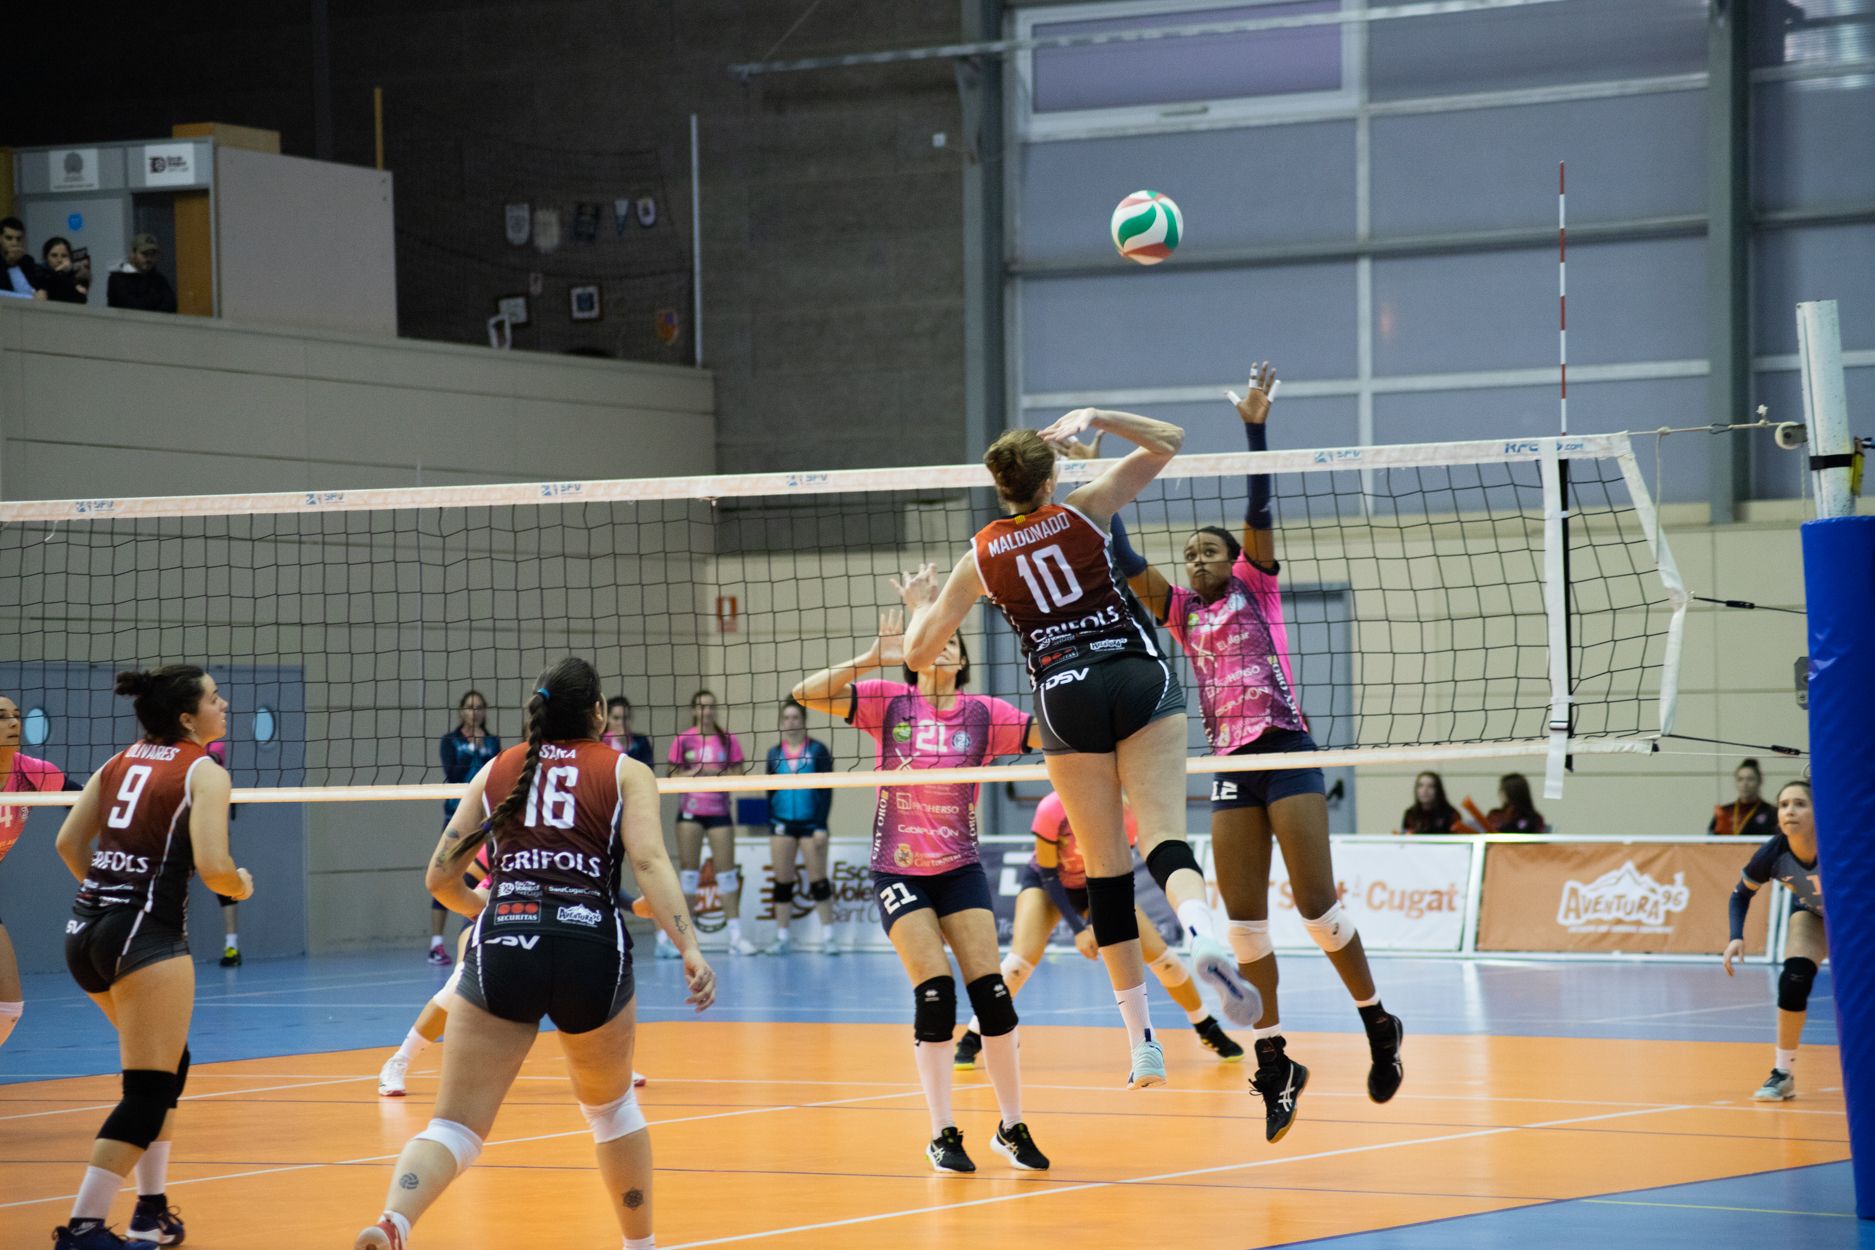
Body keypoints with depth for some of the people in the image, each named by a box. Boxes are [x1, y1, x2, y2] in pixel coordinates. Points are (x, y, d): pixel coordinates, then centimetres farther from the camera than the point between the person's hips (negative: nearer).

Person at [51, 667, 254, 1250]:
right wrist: (241, 885, 5)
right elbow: (212, 867, -16)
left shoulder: (121, 761, 14)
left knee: (168, 1066, 24)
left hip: (86, 931, 8)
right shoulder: (203, 772, -6)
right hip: (146, 935, -8)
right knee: (149, 1089, -4)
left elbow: (68, 842, 11)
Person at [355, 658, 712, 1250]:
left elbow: (440, 877, 19)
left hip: (502, 944, 1)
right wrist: (690, 948, -14)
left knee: (457, 1127, -2)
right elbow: (649, 862, -6)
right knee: (611, 1107, 26)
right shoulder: (626, 773, 12)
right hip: (592, 947, -1)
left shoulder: (498, 770, 19)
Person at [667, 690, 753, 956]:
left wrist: (717, 775, -15)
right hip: (690, 811, -1)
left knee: (726, 870, -1)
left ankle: (736, 936, 0)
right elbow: (673, 777, 3)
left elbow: (739, 775, 2)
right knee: (689, 871, -1)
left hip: (720, 811, 1)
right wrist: (691, 773, -16)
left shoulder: (728, 740, 3)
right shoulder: (683, 740, 1)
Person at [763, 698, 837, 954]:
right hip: (782, 824, 3)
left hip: (811, 823, -3)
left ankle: (828, 936, 2)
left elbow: (826, 790, -5)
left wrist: (821, 825, -11)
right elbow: (769, 791, 13)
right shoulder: (774, 753, 7)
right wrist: (769, 825, 9)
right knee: (782, 882, 5)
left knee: (819, 882, -2)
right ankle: (781, 937, 10)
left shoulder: (818, 750, -2)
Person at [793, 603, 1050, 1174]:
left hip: (961, 868, 2)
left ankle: (1011, 1127, 8)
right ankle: (943, 1135, 0)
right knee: (935, 996, -11)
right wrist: (872, 657, -25)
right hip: (898, 870, -2)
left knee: (992, 993, -6)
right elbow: (807, 694, -15)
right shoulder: (889, 702, -4)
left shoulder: (983, 713, 0)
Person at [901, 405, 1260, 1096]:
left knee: (1106, 871, 6)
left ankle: (1143, 1043, 5)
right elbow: (1167, 441, 9)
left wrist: (920, 604, 34)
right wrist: (1093, 417, 6)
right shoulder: (1082, 512, 5)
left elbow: (918, 654, 15)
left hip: (1065, 696, 1)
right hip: (1140, 675, -1)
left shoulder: (980, 558, 9)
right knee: (1164, 837, -11)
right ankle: (1204, 935, -45)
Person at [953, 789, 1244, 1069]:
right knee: (1024, 956, -27)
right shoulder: (1052, 810, -34)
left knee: (1158, 952, -9)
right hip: (1045, 882, -3)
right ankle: (972, 1040, -14)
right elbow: (1048, 875, -23)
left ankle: (1208, 1031, 12)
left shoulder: (1127, 817, -26)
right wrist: (1077, 929, -27)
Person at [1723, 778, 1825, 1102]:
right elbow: (1742, 893, -9)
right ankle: (1784, 1073, -3)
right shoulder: (1774, 853, -28)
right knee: (1794, 979, -18)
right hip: (1812, 915, 2)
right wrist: (1737, 937, -23)